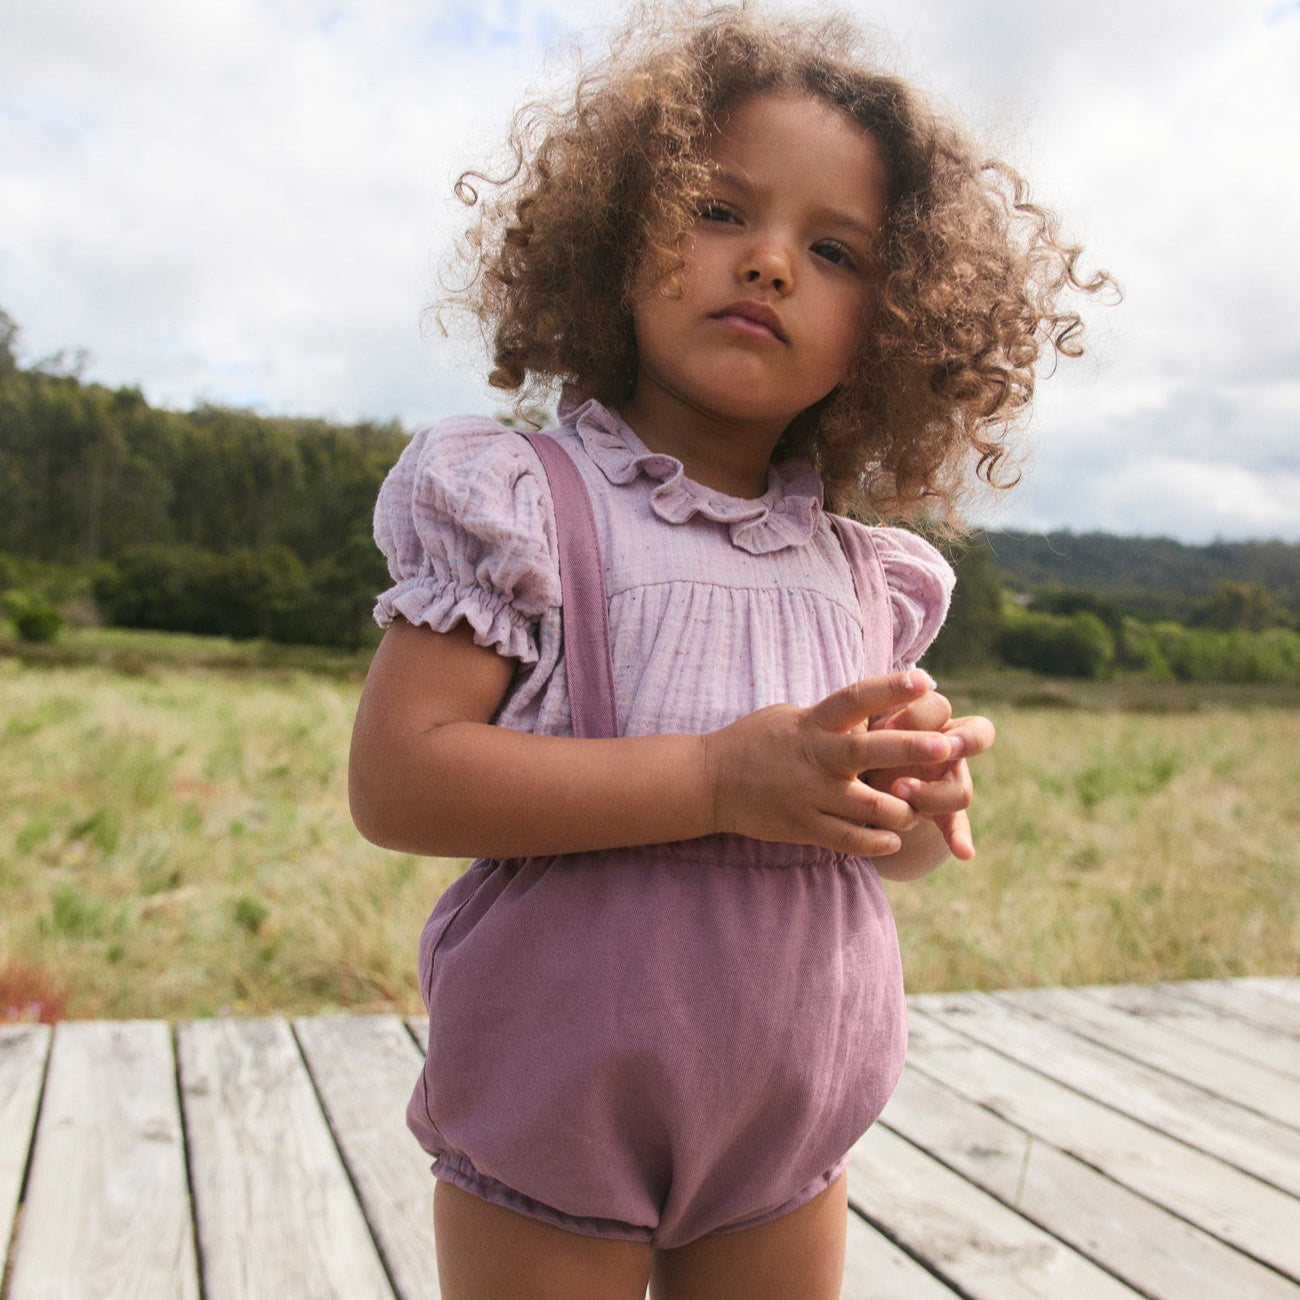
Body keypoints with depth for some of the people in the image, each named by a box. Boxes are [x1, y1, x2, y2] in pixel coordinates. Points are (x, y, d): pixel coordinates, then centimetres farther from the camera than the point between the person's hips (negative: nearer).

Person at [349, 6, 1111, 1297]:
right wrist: (720, 780, -26)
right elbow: (396, 779, -22)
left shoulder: (859, 571, 2)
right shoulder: (522, 507, -12)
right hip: (552, 1124, -4)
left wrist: (922, 802, -12)